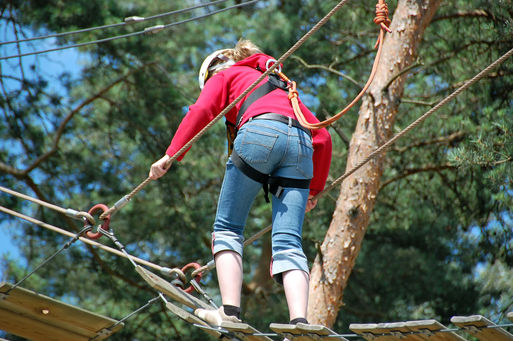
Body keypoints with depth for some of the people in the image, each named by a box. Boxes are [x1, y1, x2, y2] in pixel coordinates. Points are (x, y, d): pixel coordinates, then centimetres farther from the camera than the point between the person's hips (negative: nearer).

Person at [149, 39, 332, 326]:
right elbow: (322, 136, 33)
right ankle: (299, 322, -24)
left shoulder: (225, 75, 28)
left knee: (228, 229, 5)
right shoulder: (283, 88, 42)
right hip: (300, 142, 4)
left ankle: (231, 311, -11)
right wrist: (315, 189, 36)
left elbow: (202, 110, 6)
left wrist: (171, 155, 1)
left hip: (260, 133, -4)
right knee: (288, 242, -4)